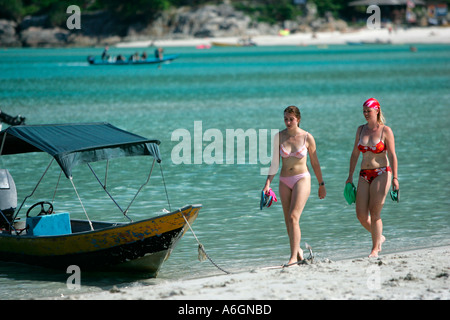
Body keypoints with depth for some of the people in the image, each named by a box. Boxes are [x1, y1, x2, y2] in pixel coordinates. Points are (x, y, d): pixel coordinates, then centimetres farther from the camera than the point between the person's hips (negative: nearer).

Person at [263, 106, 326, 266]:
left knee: (293, 217, -18)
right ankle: (297, 250, 27)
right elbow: (275, 163, 3)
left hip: (302, 179, -4)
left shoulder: (307, 137, -5)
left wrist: (321, 184, 10)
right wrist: (268, 183, -7)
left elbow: (315, 163, 5)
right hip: (285, 181, 4)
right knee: (288, 221, 8)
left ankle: (294, 256, -20)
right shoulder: (279, 137, 0)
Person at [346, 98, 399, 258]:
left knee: (375, 213, -8)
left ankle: (375, 248, 4)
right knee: (361, 215, -2)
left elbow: (392, 155, -8)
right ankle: (379, 237, 23)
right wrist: (350, 176, 12)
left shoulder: (385, 130, -4)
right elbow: (355, 153, 15)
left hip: (381, 174, -5)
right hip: (364, 175, 5)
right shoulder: (361, 129, 10)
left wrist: (395, 177, -15)